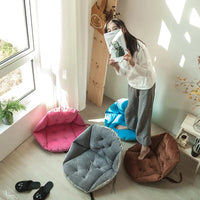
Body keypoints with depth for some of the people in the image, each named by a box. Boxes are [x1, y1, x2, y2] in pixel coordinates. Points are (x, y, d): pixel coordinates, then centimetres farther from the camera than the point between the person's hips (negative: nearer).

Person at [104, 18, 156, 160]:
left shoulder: (138, 46, -33)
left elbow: (148, 72, -30)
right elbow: (123, 73, -6)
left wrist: (132, 63, -47)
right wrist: (115, 65, -28)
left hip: (146, 84, -6)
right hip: (132, 83, 6)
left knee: (144, 114, 3)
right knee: (131, 107, 26)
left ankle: (145, 146, 19)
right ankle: (130, 125, 57)